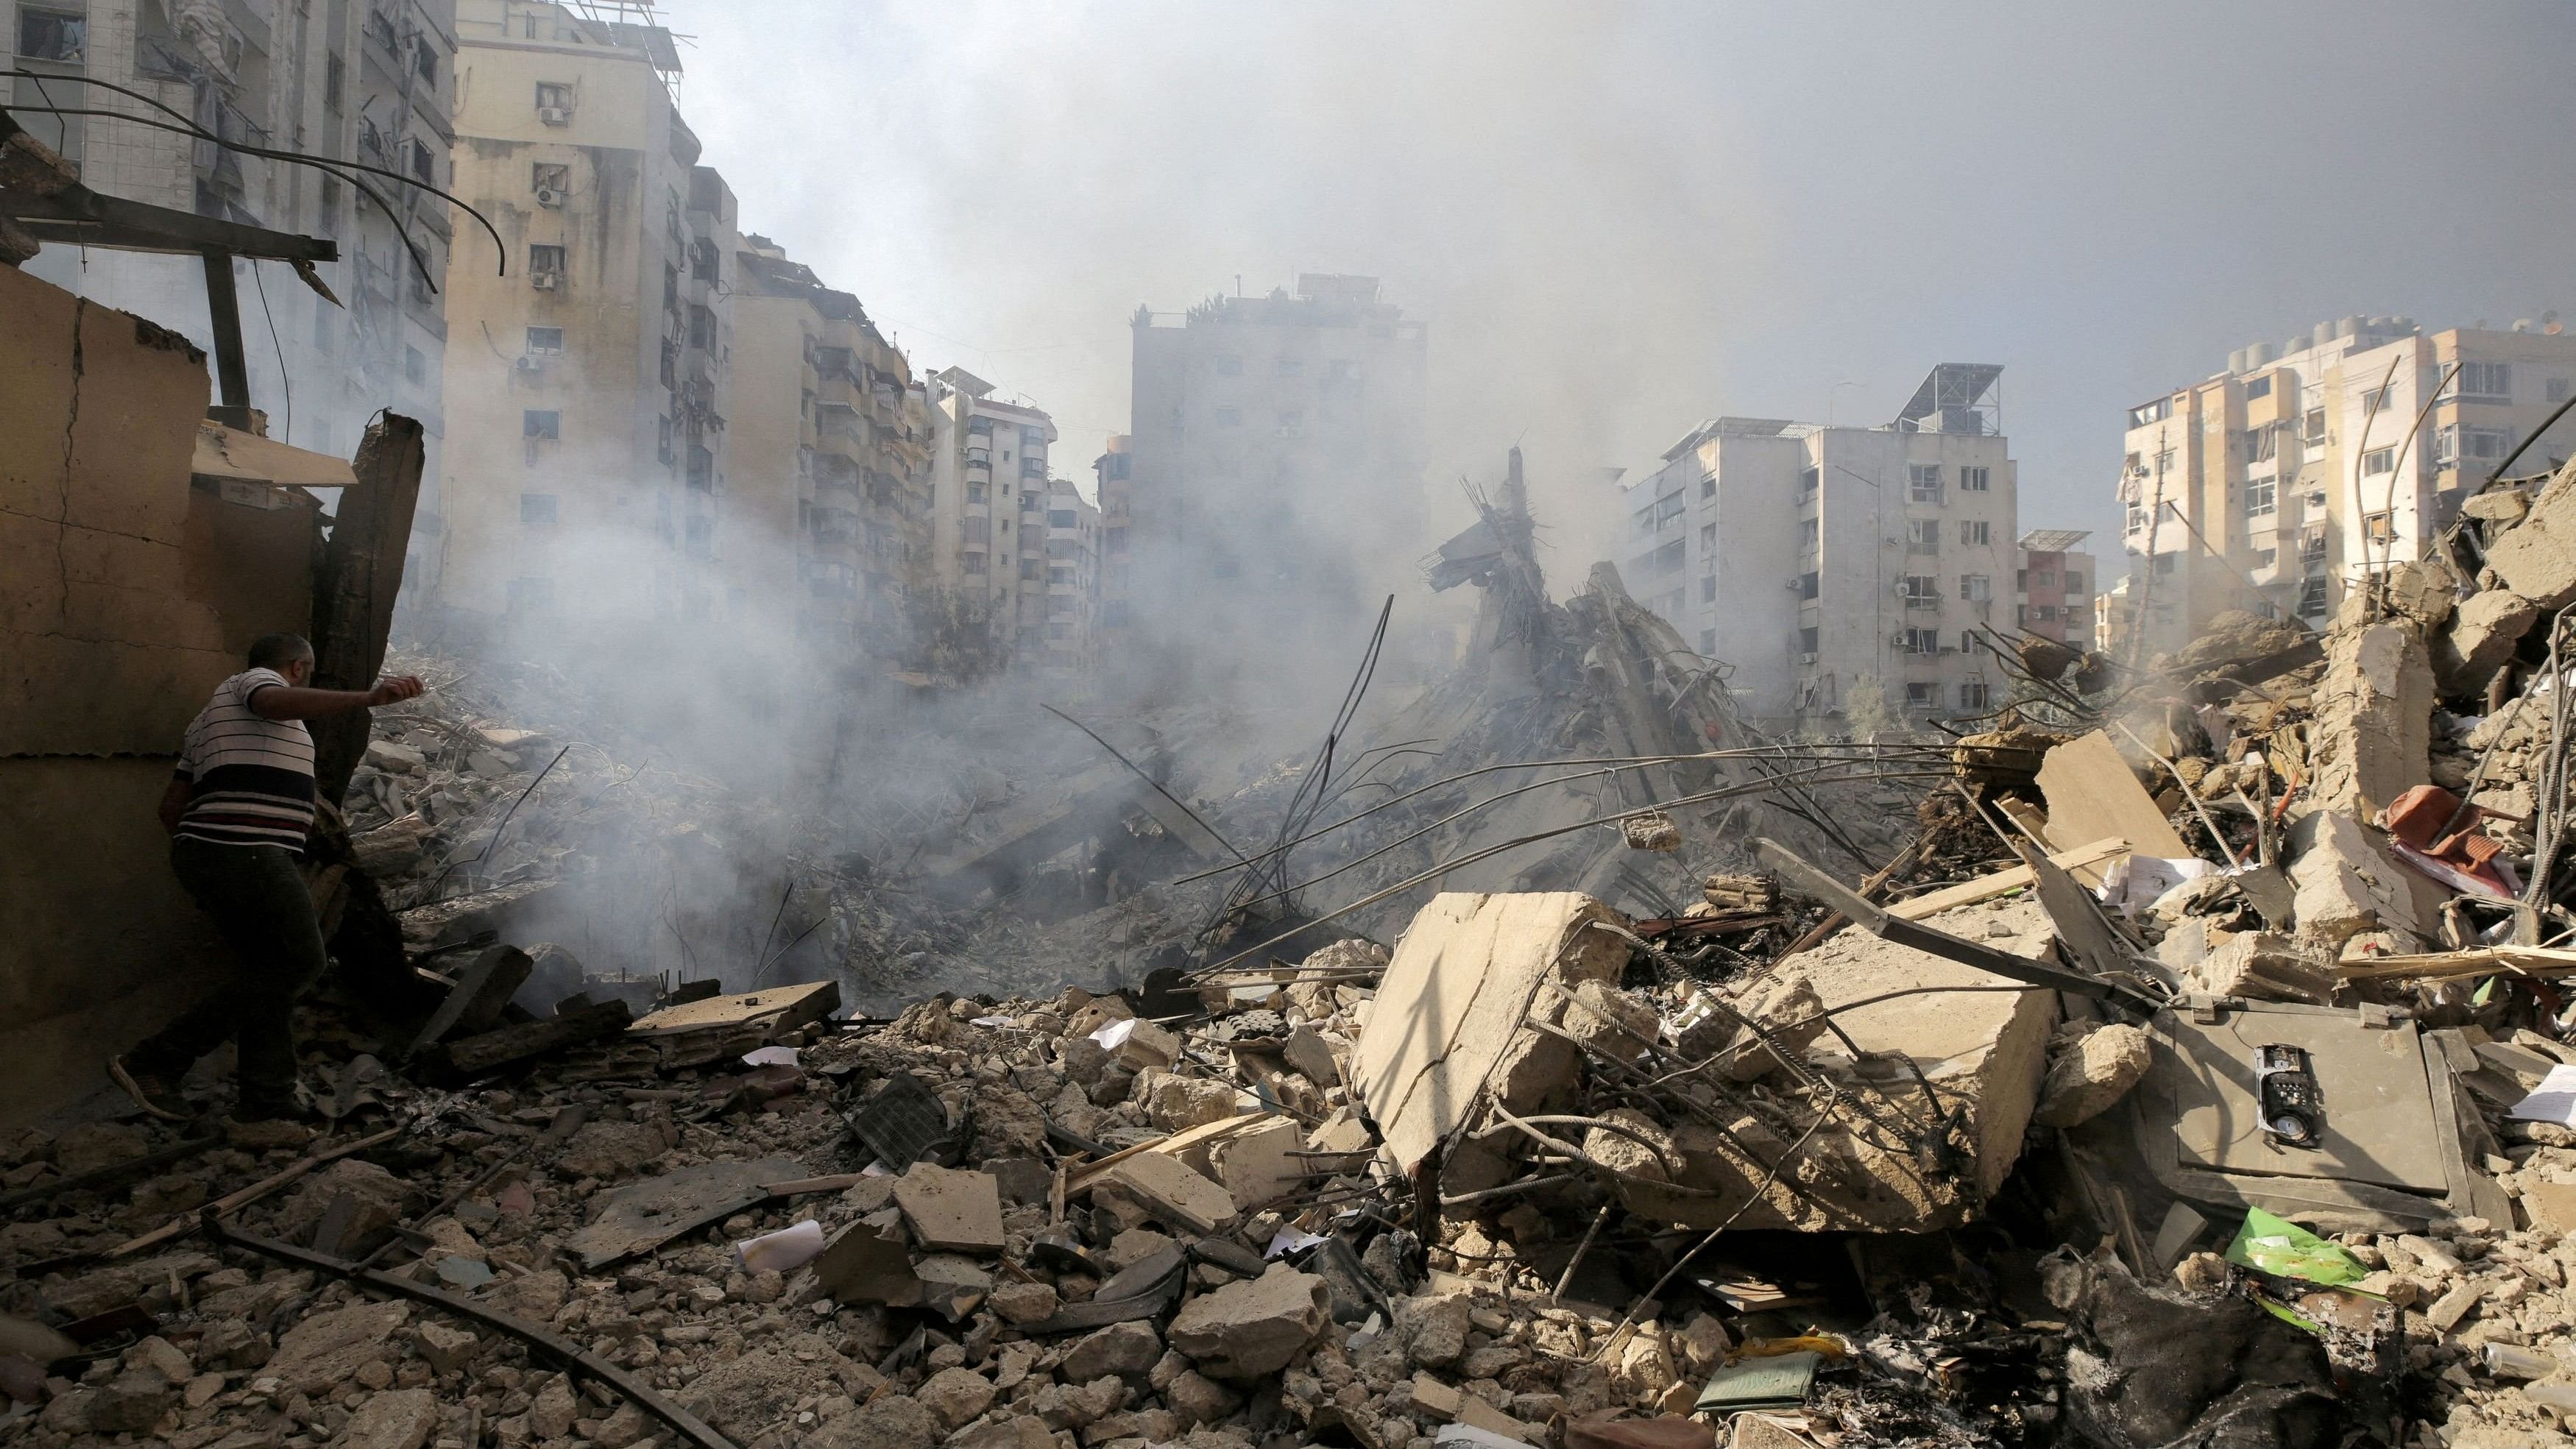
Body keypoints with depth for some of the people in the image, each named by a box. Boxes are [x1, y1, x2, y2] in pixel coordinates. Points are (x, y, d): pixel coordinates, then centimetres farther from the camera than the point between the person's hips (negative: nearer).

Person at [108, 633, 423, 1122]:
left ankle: (267, 1101, 10)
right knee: (300, 962, -9)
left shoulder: (209, 718, 30)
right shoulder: (257, 679, 1)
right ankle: (154, 1063, -8)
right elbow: (277, 703, -26)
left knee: (268, 970, 12)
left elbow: (172, 806, 27)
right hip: (248, 854, -11)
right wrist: (368, 697, -40)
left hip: (211, 857, 11)